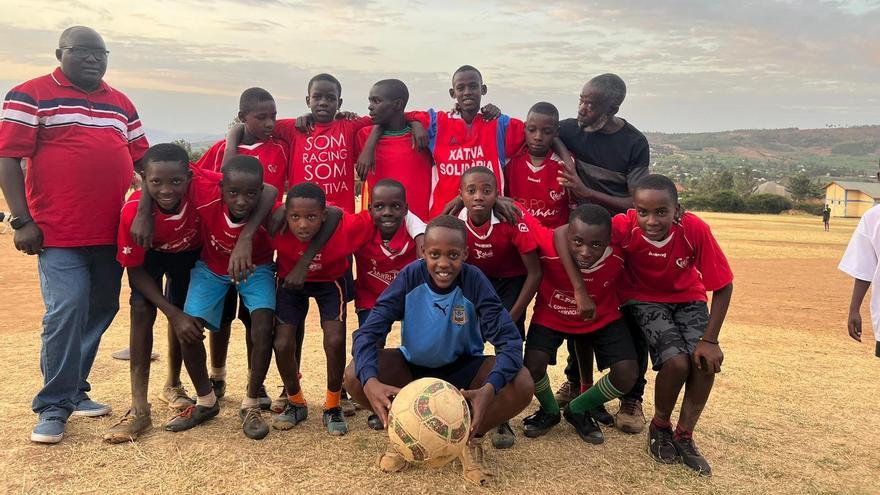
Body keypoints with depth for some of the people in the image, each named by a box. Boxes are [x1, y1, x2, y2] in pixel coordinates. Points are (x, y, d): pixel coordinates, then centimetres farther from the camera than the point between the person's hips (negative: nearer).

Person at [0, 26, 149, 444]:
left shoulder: (121, 104, 16)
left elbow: (142, 162, 18)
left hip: (111, 233, 6)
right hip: (58, 233, -5)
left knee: (100, 311, 10)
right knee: (67, 311, -10)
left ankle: (73, 389, 25)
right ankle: (54, 406, 5)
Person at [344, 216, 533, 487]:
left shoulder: (474, 281, -23)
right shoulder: (410, 276, -22)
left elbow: (509, 339, -28)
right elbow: (368, 332, -25)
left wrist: (489, 388, -47)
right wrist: (371, 382, -45)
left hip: (462, 368, 0)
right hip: (413, 365, 1)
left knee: (521, 385, -27)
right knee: (354, 376, -25)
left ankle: (471, 439, 2)